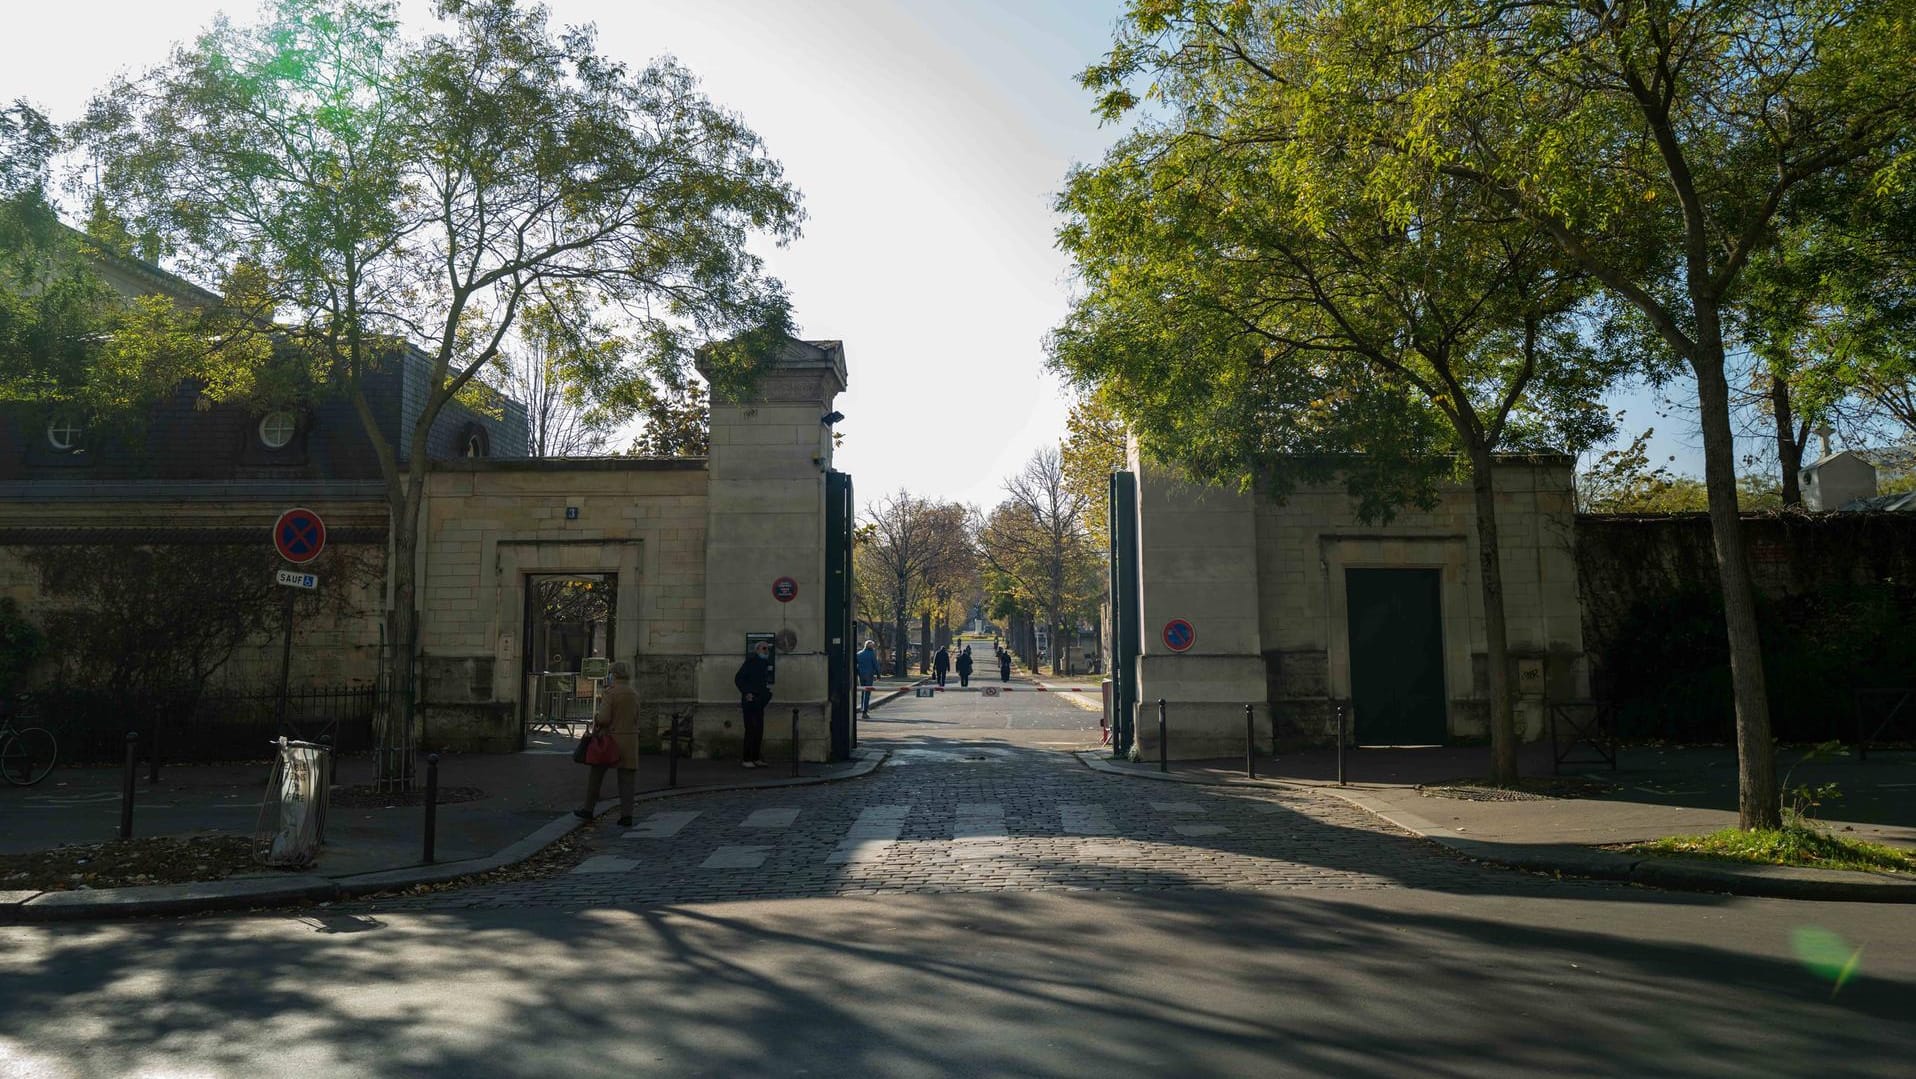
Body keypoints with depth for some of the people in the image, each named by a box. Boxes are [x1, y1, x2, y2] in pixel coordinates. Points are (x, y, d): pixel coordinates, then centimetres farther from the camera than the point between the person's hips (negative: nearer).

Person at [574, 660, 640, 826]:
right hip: (630, 739, 4)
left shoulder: (609, 693, -11)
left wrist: (596, 716, 4)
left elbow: (604, 718, -20)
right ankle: (626, 816, -5)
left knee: (596, 775, 13)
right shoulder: (634, 694, 6)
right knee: (626, 779, 2)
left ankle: (588, 811, 22)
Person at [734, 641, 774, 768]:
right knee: (751, 730, -10)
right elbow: (738, 679, -13)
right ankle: (746, 759, -6)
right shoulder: (750, 662, -9)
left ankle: (755, 758, 13)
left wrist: (767, 693, 12)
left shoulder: (764, 663, 14)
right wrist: (746, 693, -18)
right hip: (750, 701, -8)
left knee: (759, 730, 7)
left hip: (760, 702, 8)